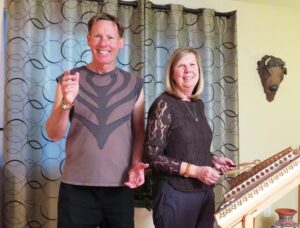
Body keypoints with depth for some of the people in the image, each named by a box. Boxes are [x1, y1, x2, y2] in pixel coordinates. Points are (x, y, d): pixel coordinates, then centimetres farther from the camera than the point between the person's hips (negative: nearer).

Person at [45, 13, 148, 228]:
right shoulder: (69, 79, 3)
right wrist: (66, 103, -18)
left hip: (120, 187, 1)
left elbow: (139, 131, 9)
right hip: (76, 186, -1)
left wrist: (136, 163, -8)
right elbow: (54, 135, -2)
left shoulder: (134, 84, 5)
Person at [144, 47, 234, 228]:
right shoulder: (164, 104, -12)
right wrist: (194, 171, -19)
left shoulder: (198, 104, 9)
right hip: (175, 195, -7)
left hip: (205, 193, 7)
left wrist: (213, 160, 3)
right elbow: (153, 156, -16)